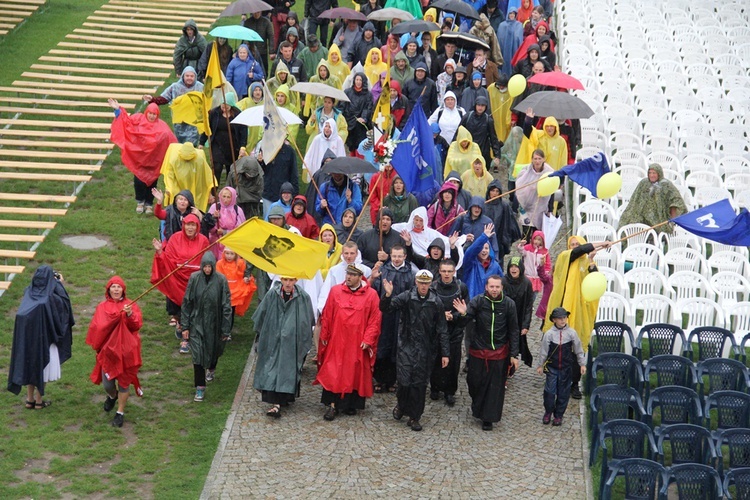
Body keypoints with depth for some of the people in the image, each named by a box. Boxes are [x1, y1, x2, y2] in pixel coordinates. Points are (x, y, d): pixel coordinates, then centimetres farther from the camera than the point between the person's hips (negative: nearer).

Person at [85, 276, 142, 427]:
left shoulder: (131, 306, 0)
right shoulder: (102, 307, 1)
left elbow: (137, 325, -13)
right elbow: (96, 327, -10)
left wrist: (130, 315, -31)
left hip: (126, 350, -1)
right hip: (108, 350, 1)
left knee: (124, 381, 4)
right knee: (107, 383, 5)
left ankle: (120, 412, 20)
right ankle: (112, 396, 41)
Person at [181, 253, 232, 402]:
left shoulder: (221, 280, -12)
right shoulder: (194, 278, -9)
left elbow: (226, 305, -8)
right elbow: (186, 303, -3)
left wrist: (226, 329, -8)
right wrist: (185, 326, -4)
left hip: (214, 324, 1)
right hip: (197, 323, 0)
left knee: (213, 349, 21)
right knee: (197, 354, -6)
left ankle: (211, 369, 54)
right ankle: (200, 387, 3)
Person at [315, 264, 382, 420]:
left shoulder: (371, 295, -2)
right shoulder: (335, 291, 2)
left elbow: (375, 320, -2)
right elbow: (326, 316, 6)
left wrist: (368, 339, -8)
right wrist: (324, 335, 4)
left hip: (358, 344, -1)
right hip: (336, 341, 1)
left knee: (355, 374, 7)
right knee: (334, 373, -2)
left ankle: (351, 404, 20)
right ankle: (332, 405, 3)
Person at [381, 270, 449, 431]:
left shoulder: (436, 302, -1)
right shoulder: (406, 297, -4)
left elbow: (442, 329, 3)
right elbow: (385, 308, -10)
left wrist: (445, 353, 2)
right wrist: (388, 295, -31)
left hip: (426, 350, 1)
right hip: (407, 346, -1)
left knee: (420, 384, 5)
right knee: (404, 380, -8)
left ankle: (414, 417, 19)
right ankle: (400, 404, 24)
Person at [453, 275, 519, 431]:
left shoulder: (509, 304, -8)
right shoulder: (478, 301, -10)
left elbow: (513, 331, -1)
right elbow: (463, 321, -14)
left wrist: (514, 355, -1)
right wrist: (463, 314, -38)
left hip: (499, 352, 0)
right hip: (478, 351, 0)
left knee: (495, 386, 5)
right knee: (474, 381, 6)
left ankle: (488, 418, 17)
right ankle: (477, 406, 34)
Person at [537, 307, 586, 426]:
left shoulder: (571, 333, -6)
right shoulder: (549, 334, -9)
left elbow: (578, 349, 4)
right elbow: (543, 350, 0)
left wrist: (582, 364, 6)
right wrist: (540, 365, 7)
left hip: (566, 367, 1)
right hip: (552, 367, -1)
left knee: (563, 392, 7)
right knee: (549, 391, -2)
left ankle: (558, 415, 21)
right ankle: (548, 412, 20)